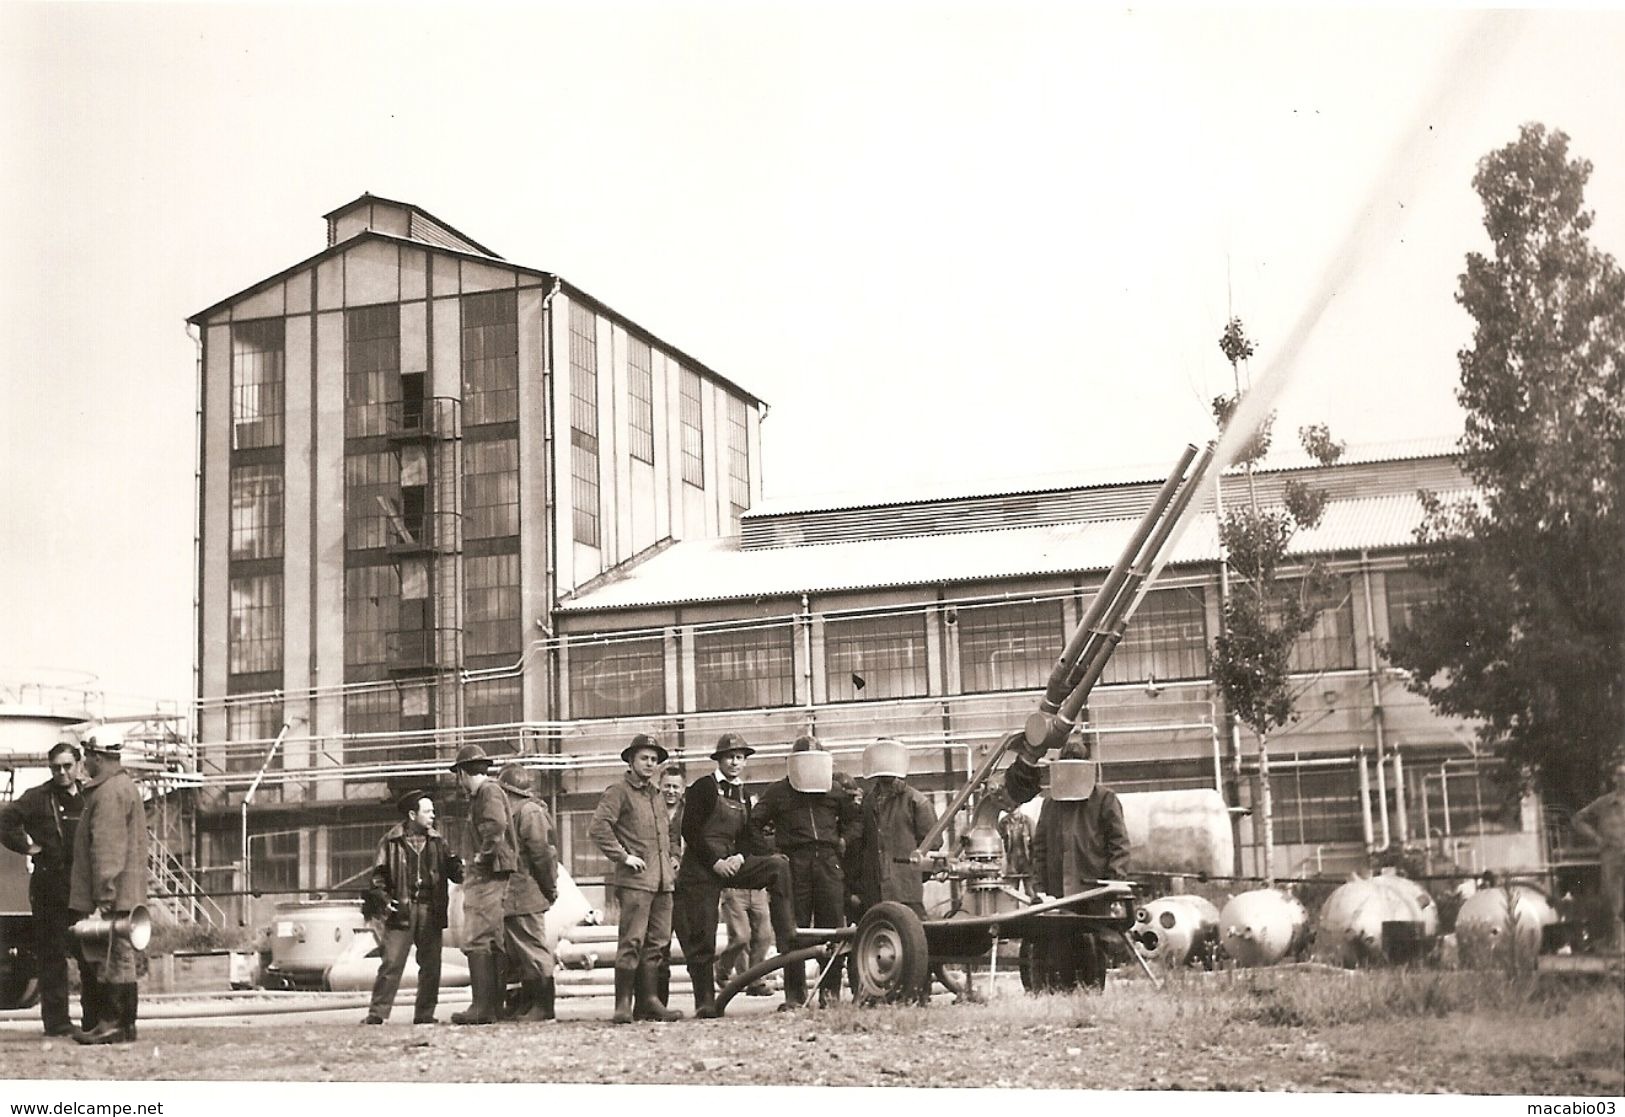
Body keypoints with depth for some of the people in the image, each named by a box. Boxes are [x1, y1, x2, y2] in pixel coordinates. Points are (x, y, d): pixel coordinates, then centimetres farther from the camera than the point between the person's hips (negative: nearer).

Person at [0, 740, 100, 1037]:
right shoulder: (37, 798, -2)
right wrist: (26, 846, -10)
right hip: (50, 887, -4)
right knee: (52, 956, -1)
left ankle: (94, 1020, 15)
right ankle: (57, 1021, 4)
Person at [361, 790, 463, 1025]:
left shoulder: (437, 842, 13)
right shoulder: (391, 841, 2)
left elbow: (453, 871, 9)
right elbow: (378, 876, 2)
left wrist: (462, 868, -13)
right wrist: (384, 900, -11)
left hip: (431, 911, 4)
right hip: (401, 909, -4)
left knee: (431, 966, 5)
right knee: (391, 963, -8)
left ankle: (425, 1015, 14)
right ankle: (377, 1013, -4)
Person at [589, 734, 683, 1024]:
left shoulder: (656, 794, 23)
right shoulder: (618, 791, -2)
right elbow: (598, 828, -14)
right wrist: (623, 856, -14)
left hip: (662, 880, 8)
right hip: (634, 880, -8)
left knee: (657, 943, 6)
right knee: (632, 942, -11)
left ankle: (649, 1001, 10)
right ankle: (623, 1005, -9)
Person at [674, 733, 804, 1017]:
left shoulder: (742, 796, 16)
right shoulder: (703, 787, -4)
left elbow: (746, 838, 13)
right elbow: (690, 831, -11)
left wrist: (740, 857, -10)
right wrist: (715, 862, -17)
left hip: (730, 863, 5)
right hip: (700, 868, -5)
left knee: (779, 866, -15)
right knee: (701, 938, -5)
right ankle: (705, 1002, 6)